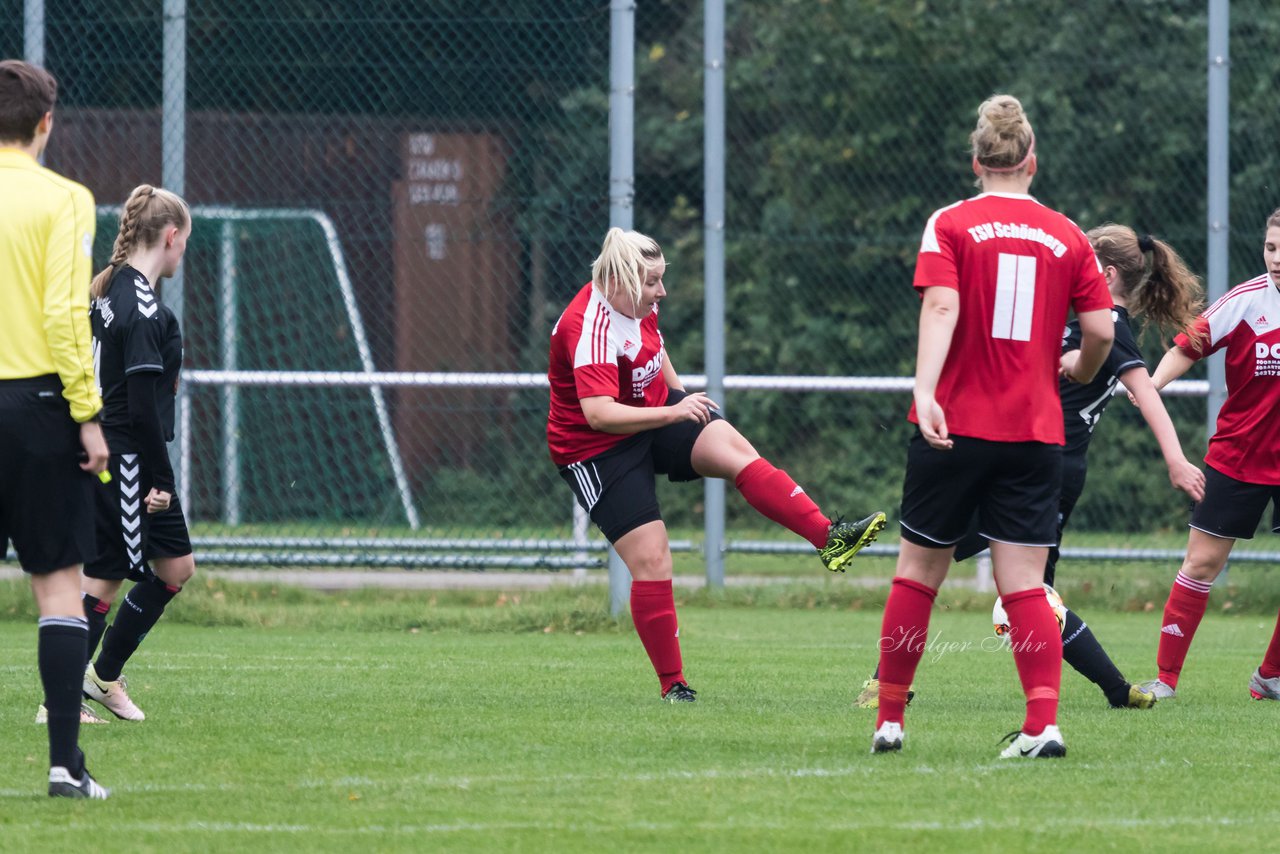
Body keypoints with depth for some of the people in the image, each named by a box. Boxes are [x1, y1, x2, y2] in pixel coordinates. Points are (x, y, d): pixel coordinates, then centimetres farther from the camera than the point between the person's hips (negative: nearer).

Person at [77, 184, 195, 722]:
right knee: (104, 577, -4)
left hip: (107, 455, 10)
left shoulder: (110, 290, 12)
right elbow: (143, 406, -21)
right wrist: (160, 478, -16)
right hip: (124, 461, -10)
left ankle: (103, 676, 19)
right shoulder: (144, 308, -18)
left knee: (177, 566, 14)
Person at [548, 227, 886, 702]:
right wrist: (673, 414, -42)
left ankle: (829, 538, -30)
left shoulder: (635, 304, -1)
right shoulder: (590, 329, -29)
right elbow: (598, 413, -39)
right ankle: (672, 684, -2)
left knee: (733, 449, -19)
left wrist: (682, 397, 32)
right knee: (650, 561, -13)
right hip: (596, 450, -7)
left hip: (654, 418, 7)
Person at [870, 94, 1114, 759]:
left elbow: (941, 307, -16)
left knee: (918, 573, 11)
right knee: (1024, 583, 1)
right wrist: (1077, 372, 24)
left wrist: (925, 391, -26)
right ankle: (1044, 722, -15)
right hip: (1034, 432, 1)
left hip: (955, 428, -1)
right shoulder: (1067, 237, 6)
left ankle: (889, 718, 16)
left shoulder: (950, 224, 0)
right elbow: (1101, 331, 2)